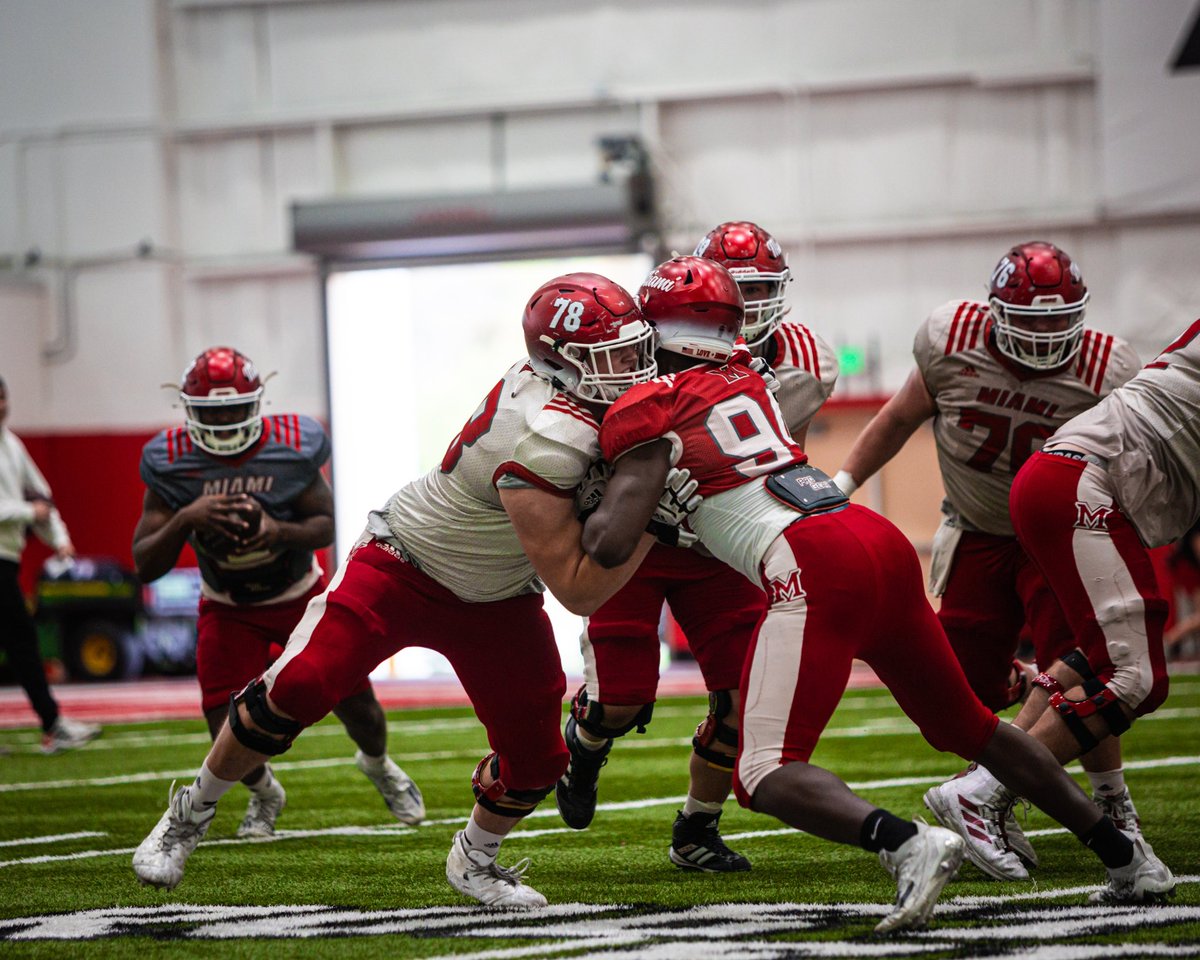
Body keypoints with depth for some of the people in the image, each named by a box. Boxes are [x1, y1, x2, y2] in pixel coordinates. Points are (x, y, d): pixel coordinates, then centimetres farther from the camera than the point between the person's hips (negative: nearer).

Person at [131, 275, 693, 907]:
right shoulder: (544, 444, -36)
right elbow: (579, 593, -31)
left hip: (497, 598, 8)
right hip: (403, 567, -8)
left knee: (535, 758, 2)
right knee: (295, 690, -19)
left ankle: (475, 859, 33)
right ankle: (191, 814, 5)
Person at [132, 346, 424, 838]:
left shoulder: (290, 447, -22)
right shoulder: (173, 463, -22)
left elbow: (325, 525, -10)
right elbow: (145, 566, -20)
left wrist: (279, 531, -32)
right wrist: (186, 519, -39)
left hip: (303, 596, 1)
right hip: (229, 610, -1)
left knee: (359, 708, 6)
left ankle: (378, 765, 44)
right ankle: (264, 794, 23)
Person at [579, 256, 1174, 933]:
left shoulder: (650, 409, 2)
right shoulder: (748, 383, 23)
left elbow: (612, 545, -6)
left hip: (814, 568, -8)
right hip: (883, 543, 8)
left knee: (768, 774, -9)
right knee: (971, 729, 23)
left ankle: (907, 844, -34)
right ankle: (1126, 857, 25)